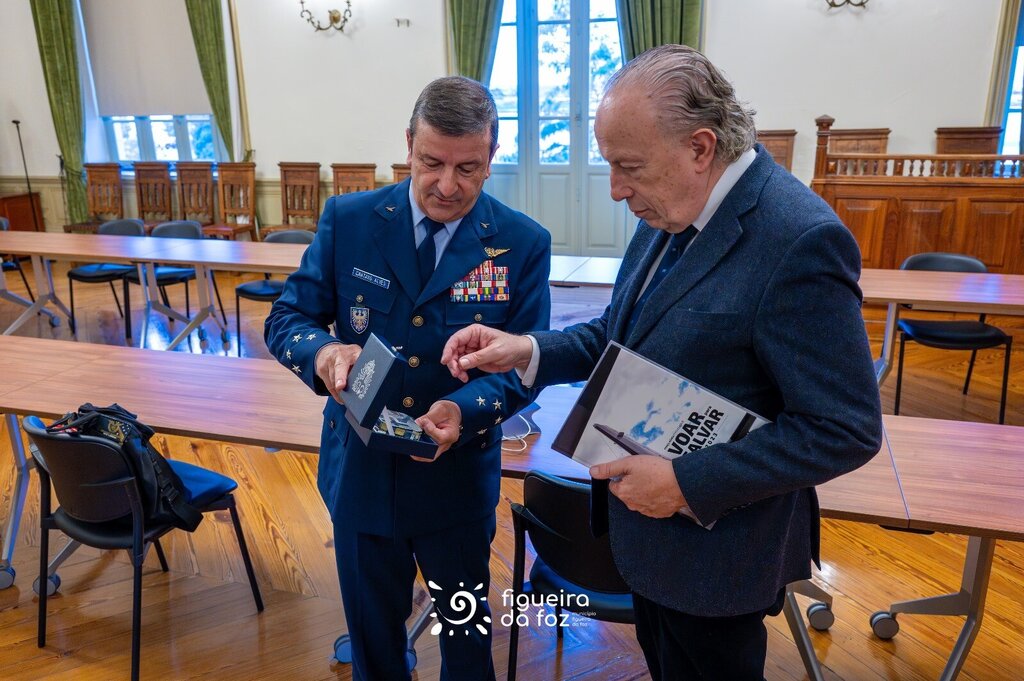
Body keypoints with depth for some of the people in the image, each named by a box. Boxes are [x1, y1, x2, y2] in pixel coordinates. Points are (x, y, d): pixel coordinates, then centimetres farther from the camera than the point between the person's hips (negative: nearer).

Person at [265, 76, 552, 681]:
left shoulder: (524, 244, -11)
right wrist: (323, 350, -27)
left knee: (468, 631, 22)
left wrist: (464, 409, -30)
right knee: (372, 631, 23)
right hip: (361, 469, 2)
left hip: (458, 478, -1)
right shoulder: (348, 219, -7)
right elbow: (286, 319, -4)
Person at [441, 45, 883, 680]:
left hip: (715, 551, -7)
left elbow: (846, 430, -24)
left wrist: (687, 483, -24)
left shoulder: (800, 240, -28)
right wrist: (527, 351, -8)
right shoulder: (672, 211, -2)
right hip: (650, 522, 7)